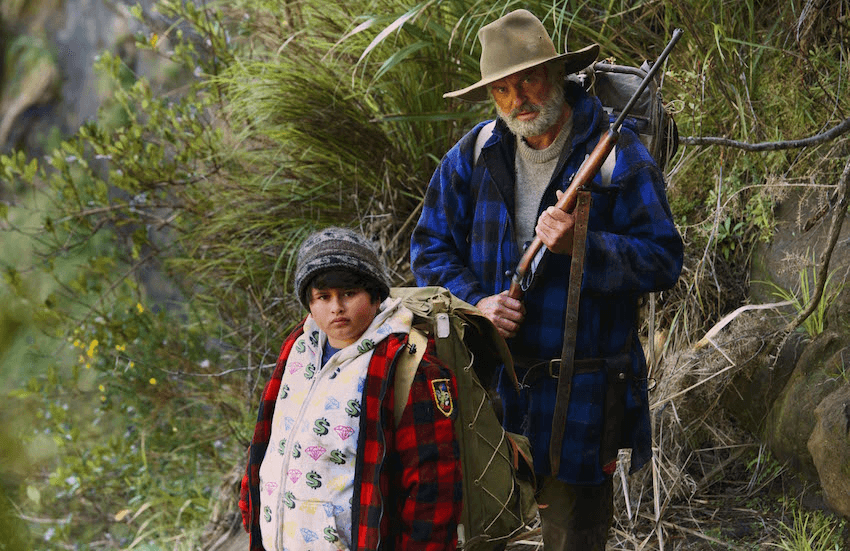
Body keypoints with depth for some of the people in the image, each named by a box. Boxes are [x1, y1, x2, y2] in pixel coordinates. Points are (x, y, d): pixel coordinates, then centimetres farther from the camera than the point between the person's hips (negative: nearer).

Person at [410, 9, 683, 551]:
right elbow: (431, 246, 10)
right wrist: (474, 302, -8)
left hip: (582, 393, -3)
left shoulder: (617, 155, -7)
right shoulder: (473, 155, 5)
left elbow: (663, 260, -9)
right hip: (488, 383, 3)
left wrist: (581, 245, -24)